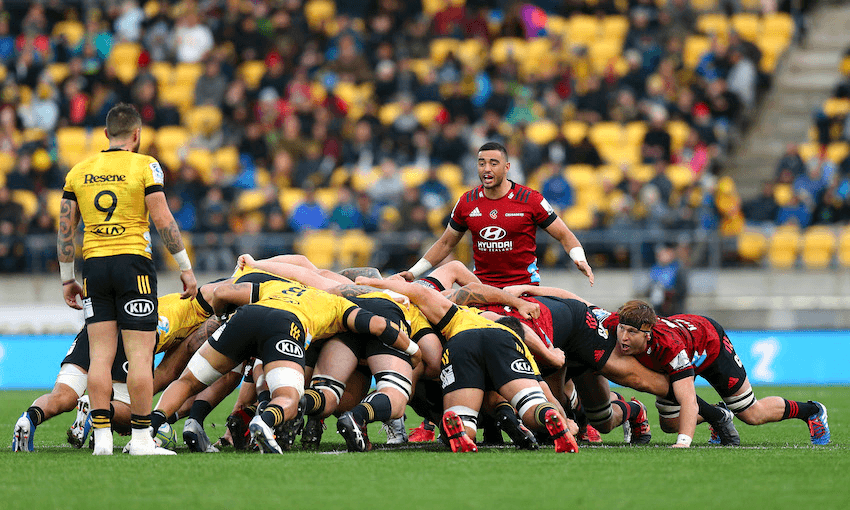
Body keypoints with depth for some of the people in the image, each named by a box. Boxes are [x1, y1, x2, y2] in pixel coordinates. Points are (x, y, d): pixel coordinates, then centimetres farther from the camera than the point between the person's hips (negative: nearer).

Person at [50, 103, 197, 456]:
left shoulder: (79, 172, 10)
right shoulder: (144, 166, -2)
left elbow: (65, 228, 10)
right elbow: (163, 220, -8)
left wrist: (67, 280, 17)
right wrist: (186, 268, -2)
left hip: (94, 266, 4)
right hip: (133, 264, -4)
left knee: (100, 355, 3)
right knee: (140, 355, -3)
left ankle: (101, 437, -1)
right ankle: (141, 439, -4)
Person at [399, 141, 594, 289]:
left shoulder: (530, 199, -5)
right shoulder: (467, 202, 5)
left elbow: (564, 235, 2)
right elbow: (446, 243, 19)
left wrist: (580, 260, -17)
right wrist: (413, 273, 14)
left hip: (523, 283, -2)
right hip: (483, 286, 2)